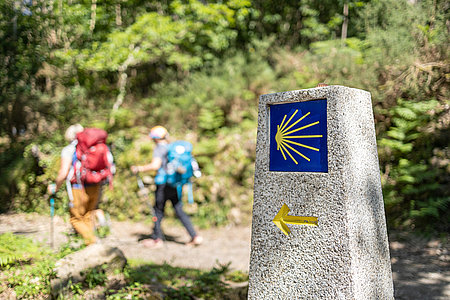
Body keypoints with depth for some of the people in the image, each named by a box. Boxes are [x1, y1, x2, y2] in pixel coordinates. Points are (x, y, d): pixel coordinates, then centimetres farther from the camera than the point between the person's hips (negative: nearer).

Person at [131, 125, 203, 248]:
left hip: (163, 183, -7)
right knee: (180, 211, 9)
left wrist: (139, 168, -10)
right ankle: (195, 237, 2)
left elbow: (155, 165, -21)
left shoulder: (159, 148, -8)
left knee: (158, 211, 7)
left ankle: (157, 239, 15)